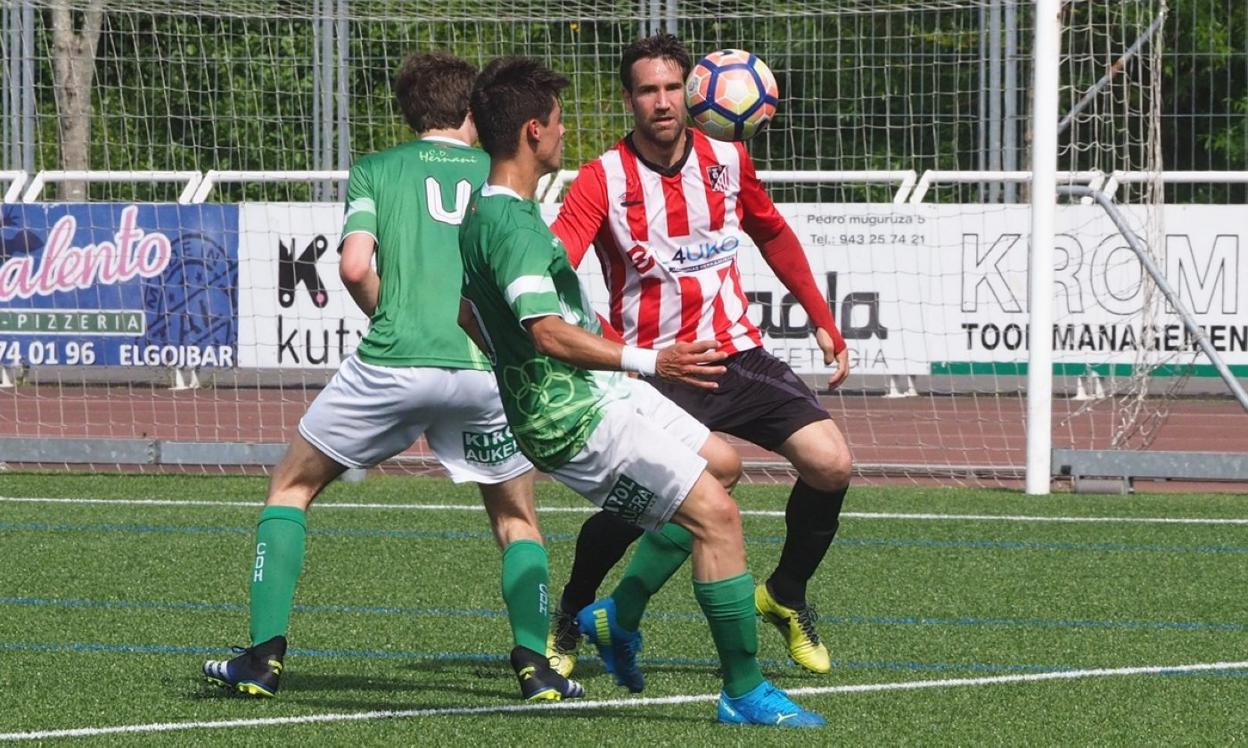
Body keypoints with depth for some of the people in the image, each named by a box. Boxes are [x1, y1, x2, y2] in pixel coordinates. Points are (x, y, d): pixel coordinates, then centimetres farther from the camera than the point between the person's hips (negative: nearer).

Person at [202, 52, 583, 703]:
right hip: (483, 369, 1)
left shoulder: (376, 170, 12)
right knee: (516, 519, 21)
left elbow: (356, 266, -2)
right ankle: (535, 663, 3)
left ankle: (264, 657, 7)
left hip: (392, 360, -1)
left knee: (292, 485, 17)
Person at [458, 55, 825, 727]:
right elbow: (549, 332, -35)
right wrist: (649, 363, -41)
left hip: (601, 395, 11)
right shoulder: (511, 224, -23)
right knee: (715, 514, -16)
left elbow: (466, 313, 25)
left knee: (721, 464, 22)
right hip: (576, 421, -11)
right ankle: (743, 693, -9)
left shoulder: (483, 211, 10)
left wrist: (512, 357, 38)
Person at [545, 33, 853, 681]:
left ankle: (785, 598, 14)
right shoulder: (603, 180, -9)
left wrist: (823, 322, 22)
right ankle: (569, 620, 8)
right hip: (654, 367, -4)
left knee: (830, 463, -12)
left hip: (737, 354, 4)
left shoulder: (727, 160, 5)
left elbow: (774, 236, 22)